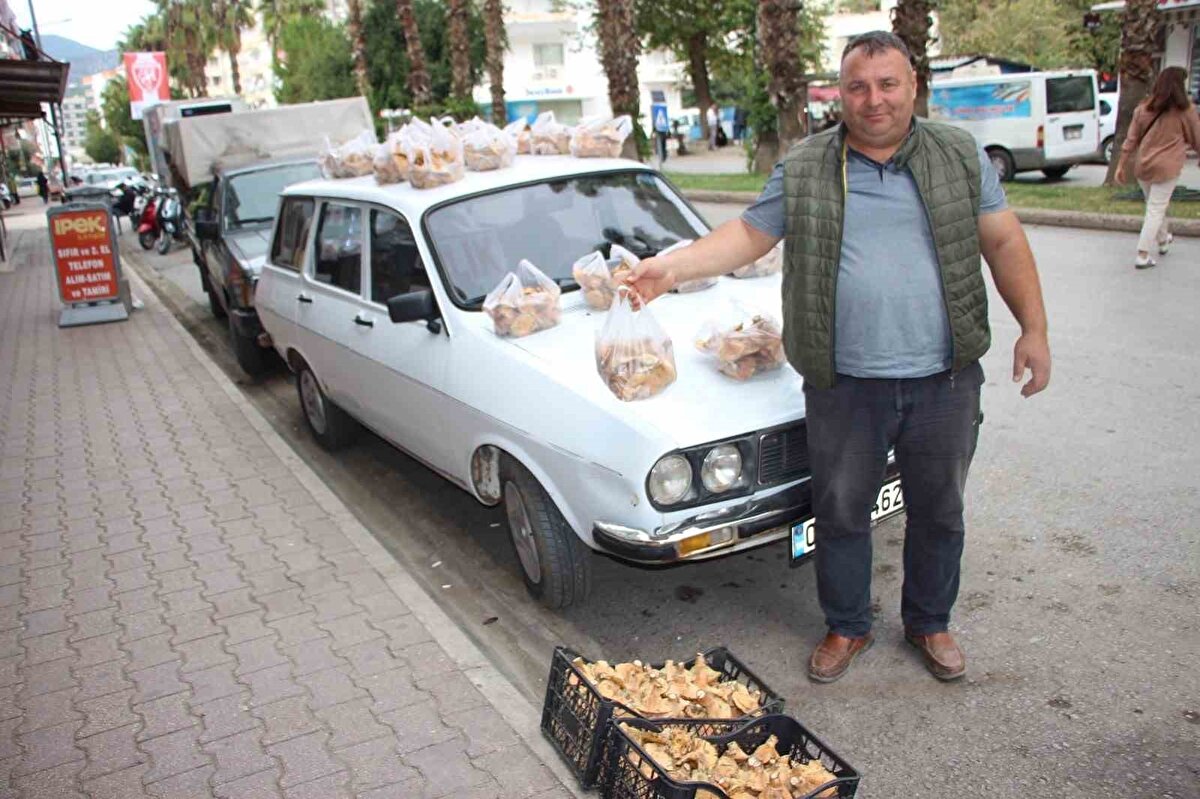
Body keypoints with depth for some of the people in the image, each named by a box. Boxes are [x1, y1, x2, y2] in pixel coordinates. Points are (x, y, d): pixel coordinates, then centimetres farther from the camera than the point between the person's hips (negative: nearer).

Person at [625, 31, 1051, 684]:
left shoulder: (961, 156, 4)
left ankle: (929, 623, 39)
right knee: (841, 513, 11)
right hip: (845, 386, -1)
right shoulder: (803, 169, 1)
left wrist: (1034, 330, 1)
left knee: (937, 512, 16)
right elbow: (749, 234, 2)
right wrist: (672, 267, -12)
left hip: (945, 380, 1)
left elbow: (1004, 244, 7)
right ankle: (846, 628, 34)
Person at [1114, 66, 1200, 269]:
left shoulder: (1144, 108, 3)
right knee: (1156, 210, -1)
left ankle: (1163, 240, 42)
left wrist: (1122, 165, 11)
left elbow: (1131, 139, 5)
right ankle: (1142, 256, -4)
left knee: (1156, 206, 22)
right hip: (1167, 168, -4)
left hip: (1143, 167, 5)